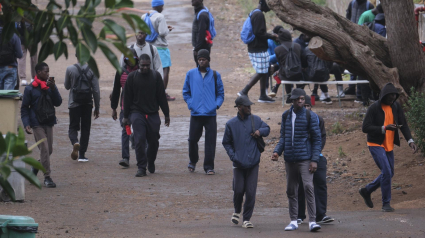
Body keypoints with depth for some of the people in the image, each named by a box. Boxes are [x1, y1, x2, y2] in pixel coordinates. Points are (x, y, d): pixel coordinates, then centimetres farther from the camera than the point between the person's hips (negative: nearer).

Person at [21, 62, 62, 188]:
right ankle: (47, 177, -6)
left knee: (49, 150, 8)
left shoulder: (50, 86, 8)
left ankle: (35, 167, 32)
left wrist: (53, 88, -11)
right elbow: (24, 108, -1)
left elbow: (58, 102, 1)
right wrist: (26, 124, -11)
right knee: (44, 149, -11)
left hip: (49, 123, 5)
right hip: (37, 124, -5)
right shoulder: (30, 89, -4)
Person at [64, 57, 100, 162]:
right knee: (85, 128, 9)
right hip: (88, 103, 1)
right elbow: (96, 90, -2)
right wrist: (97, 107, 6)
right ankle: (82, 155, 7)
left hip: (74, 103, -1)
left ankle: (75, 142, -27)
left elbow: (67, 86, 9)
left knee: (73, 127, 6)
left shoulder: (70, 69, -4)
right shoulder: (92, 70, -3)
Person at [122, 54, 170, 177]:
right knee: (139, 141, -11)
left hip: (153, 114, 2)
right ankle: (141, 167, -8)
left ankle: (151, 163, 31)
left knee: (154, 141, 6)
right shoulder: (132, 77, 1)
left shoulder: (156, 76, 4)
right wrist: (126, 116, 3)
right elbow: (127, 98, 5)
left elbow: (162, 96, 8)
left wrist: (166, 114, 7)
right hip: (137, 113, -1)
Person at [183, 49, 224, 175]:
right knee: (193, 139, 5)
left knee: (210, 141, -4)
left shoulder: (215, 75, 7)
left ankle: (209, 167, 0)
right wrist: (190, 104, 1)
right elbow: (186, 92, 14)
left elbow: (220, 93, 13)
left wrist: (216, 105, -3)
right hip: (196, 113, 1)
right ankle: (193, 160, 31)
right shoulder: (191, 74, 7)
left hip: (211, 114, -1)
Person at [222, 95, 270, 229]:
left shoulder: (256, 120, 5)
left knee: (250, 192, -3)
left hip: (253, 162, 1)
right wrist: (232, 155, -7)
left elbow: (267, 129, 20)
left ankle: (247, 219, 6)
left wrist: (260, 131, -4)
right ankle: (237, 212, 27)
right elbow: (226, 142, 8)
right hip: (239, 163, -1)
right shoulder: (231, 124, 1)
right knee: (239, 190, -1)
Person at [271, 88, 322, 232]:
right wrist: (277, 151, 0)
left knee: (308, 187, -15)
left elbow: (317, 139, -2)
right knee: (291, 190, 8)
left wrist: (314, 160, -10)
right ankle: (294, 221, 17)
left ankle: (312, 221, -16)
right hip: (290, 159, 5)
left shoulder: (310, 116, -2)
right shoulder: (286, 116, 10)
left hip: (305, 159, -5)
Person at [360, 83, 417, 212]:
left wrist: (410, 140, -13)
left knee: (389, 173, 13)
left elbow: (403, 124, 3)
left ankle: (367, 190, 32)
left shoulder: (396, 106, 3)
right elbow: (365, 127, -17)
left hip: (389, 145, 7)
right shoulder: (374, 108, -15)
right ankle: (386, 204, -5)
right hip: (376, 144, -7)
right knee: (386, 172, -15)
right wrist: (384, 128, -27)